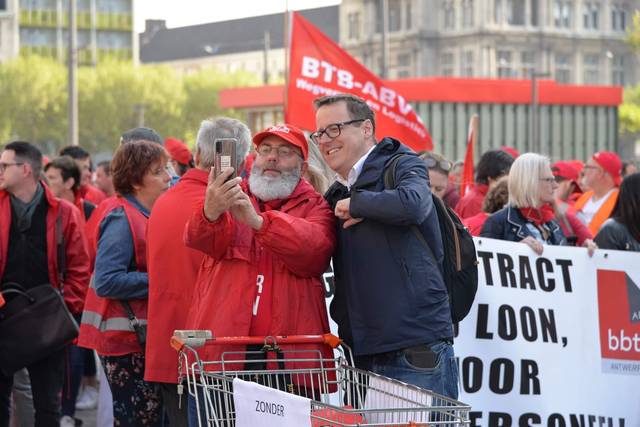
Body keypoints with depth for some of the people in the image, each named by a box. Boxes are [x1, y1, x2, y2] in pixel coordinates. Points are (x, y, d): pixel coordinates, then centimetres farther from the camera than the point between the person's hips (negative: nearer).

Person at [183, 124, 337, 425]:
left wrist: (258, 221, -26)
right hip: (217, 356, 1)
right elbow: (199, 239, -7)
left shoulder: (315, 208, 10)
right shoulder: (230, 196, 14)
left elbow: (315, 251, -12)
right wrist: (211, 211, -31)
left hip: (289, 360, -1)